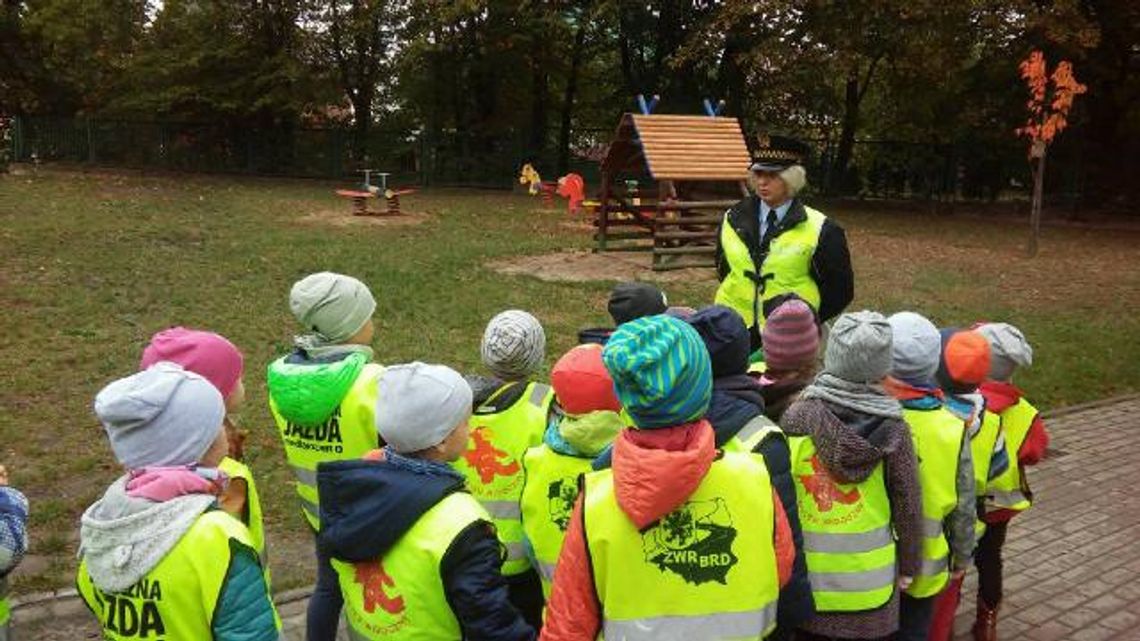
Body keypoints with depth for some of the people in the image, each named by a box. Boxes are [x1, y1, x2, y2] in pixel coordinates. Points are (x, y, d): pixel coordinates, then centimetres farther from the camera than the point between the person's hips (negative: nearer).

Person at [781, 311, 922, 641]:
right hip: (870, 580, 0)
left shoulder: (797, 418, -13)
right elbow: (908, 504, -3)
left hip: (806, 575, 0)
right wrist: (908, 566, 11)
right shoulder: (893, 429, -12)